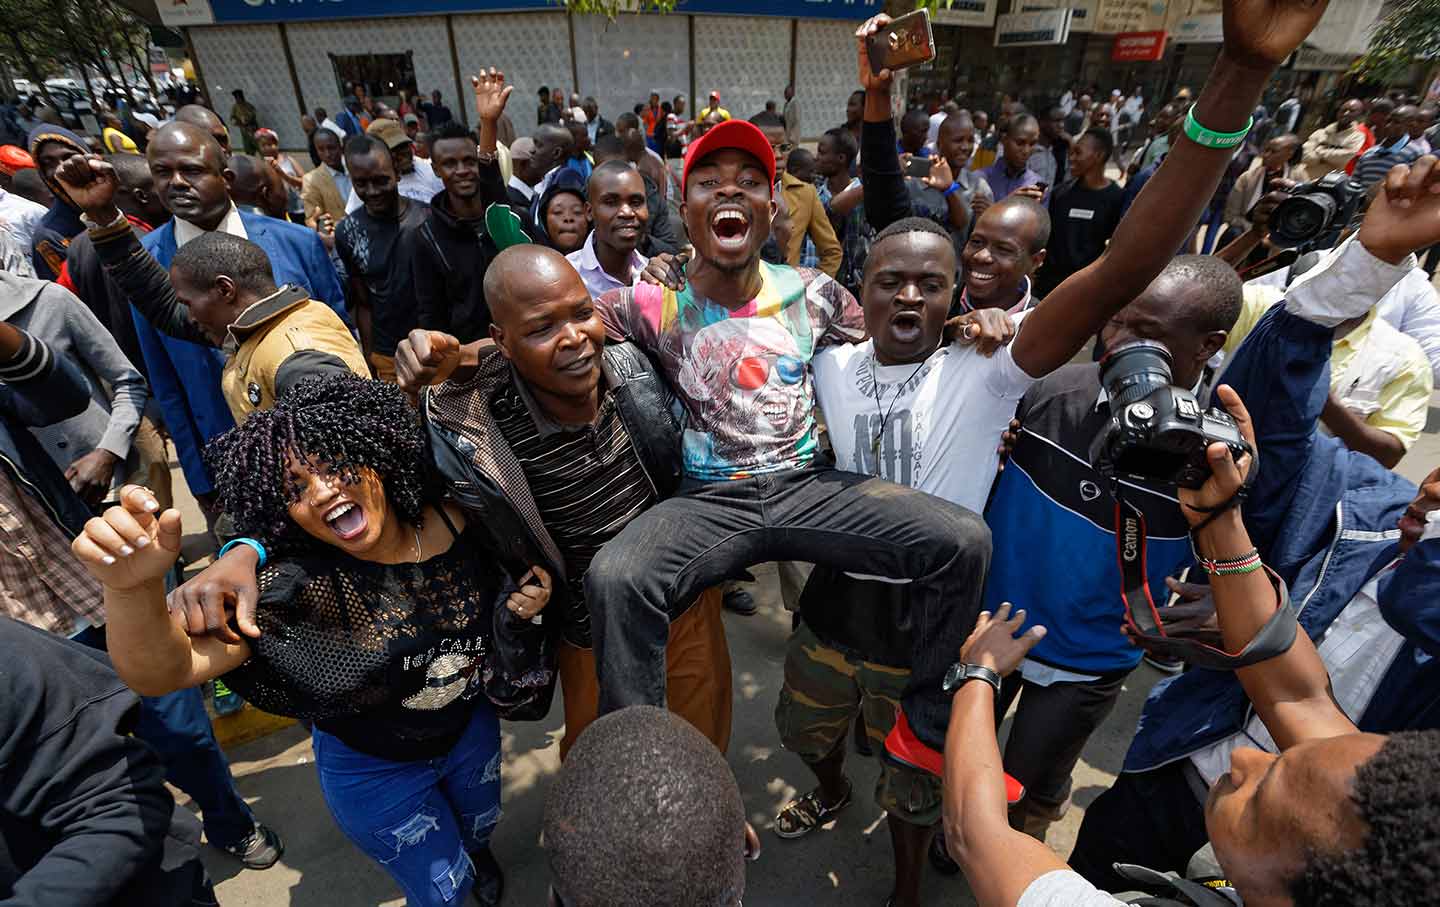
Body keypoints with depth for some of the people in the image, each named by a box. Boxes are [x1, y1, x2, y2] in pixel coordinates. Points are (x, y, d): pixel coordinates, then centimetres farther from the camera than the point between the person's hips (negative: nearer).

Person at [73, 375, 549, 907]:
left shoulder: (456, 522, -22)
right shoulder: (299, 585, -31)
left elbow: (491, 596, -3)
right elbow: (162, 673, -40)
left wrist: (519, 606, -24)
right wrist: (130, 587, -58)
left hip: (471, 729, 4)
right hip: (374, 770, -3)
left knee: (479, 826, 33)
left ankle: (478, 852, 69)